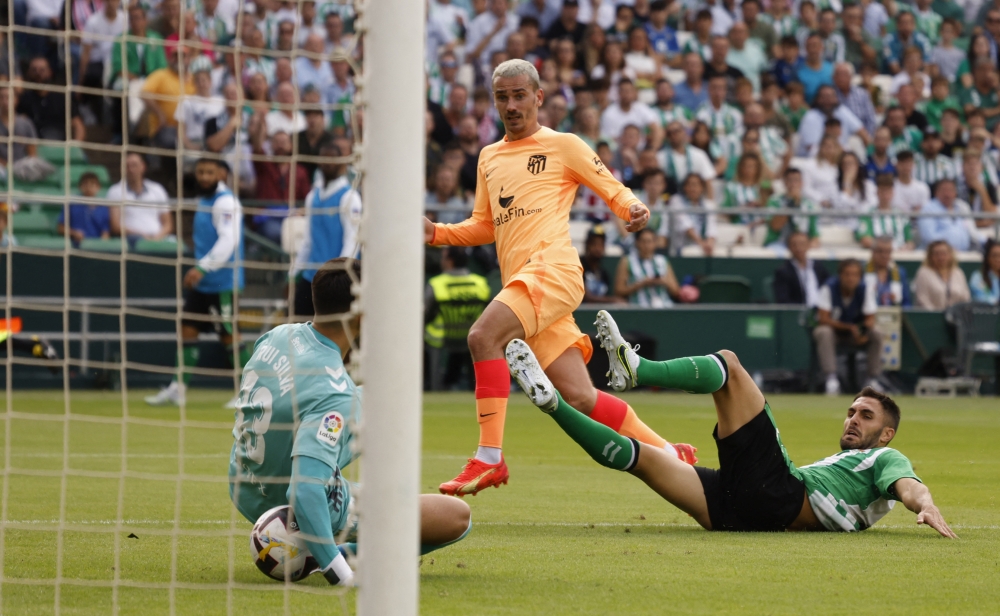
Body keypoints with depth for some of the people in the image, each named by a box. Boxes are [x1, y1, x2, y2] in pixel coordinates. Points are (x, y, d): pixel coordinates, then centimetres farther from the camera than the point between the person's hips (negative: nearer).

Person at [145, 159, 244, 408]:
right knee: (187, 329, 8)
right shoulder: (204, 200, 15)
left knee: (229, 334, -6)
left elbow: (228, 240, -25)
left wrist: (203, 268, -30)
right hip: (202, 283, 9)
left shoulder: (225, 202, -15)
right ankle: (178, 389, 13)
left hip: (222, 282, -9)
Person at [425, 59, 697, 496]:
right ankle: (669, 454, 17)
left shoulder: (563, 146, 7)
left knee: (483, 335, -29)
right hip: (519, 282, 6)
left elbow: (615, 192, 8)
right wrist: (437, 233, 15)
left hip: (553, 269, -6)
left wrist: (634, 209, -15)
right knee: (582, 400, 1)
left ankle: (489, 459, -27)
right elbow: (485, 226, 32)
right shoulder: (489, 158, 25)